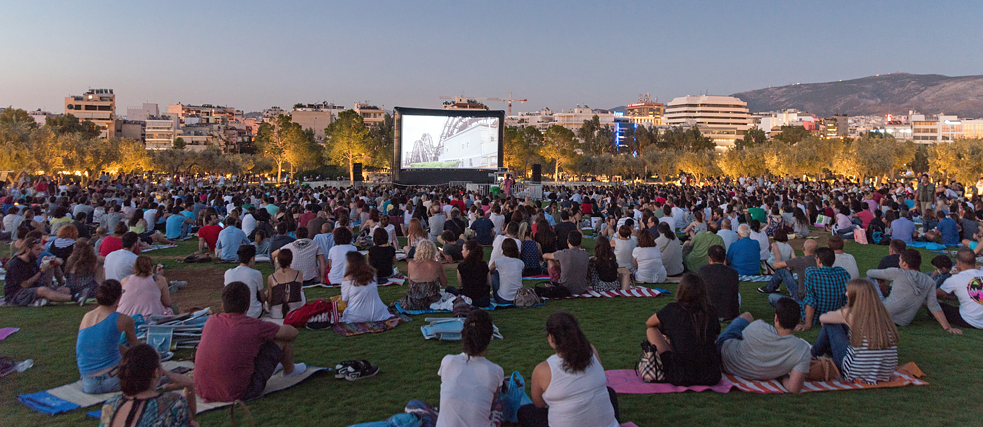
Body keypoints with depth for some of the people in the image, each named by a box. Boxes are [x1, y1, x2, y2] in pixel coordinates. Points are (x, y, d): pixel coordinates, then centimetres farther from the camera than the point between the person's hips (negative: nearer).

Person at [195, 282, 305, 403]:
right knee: (282, 338, 6)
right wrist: (272, 331, 23)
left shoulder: (211, 321, 0)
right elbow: (293, 332, 2)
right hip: (238, 394, -6)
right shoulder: (255, 326, -15)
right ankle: (289, 369, 36)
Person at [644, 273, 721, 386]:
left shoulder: (672, 310, -5)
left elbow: (648, 324, 14)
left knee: (651, 331, 13)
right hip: (711, 377, 3)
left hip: (681, 378, -3)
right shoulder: (712, 312, 2)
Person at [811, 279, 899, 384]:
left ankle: (814, 355, 33)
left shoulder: (850, 314, -12)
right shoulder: (883, 315, 0)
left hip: (856, 375, -6)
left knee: (830, 324, 8)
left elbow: (822, 318, 7)